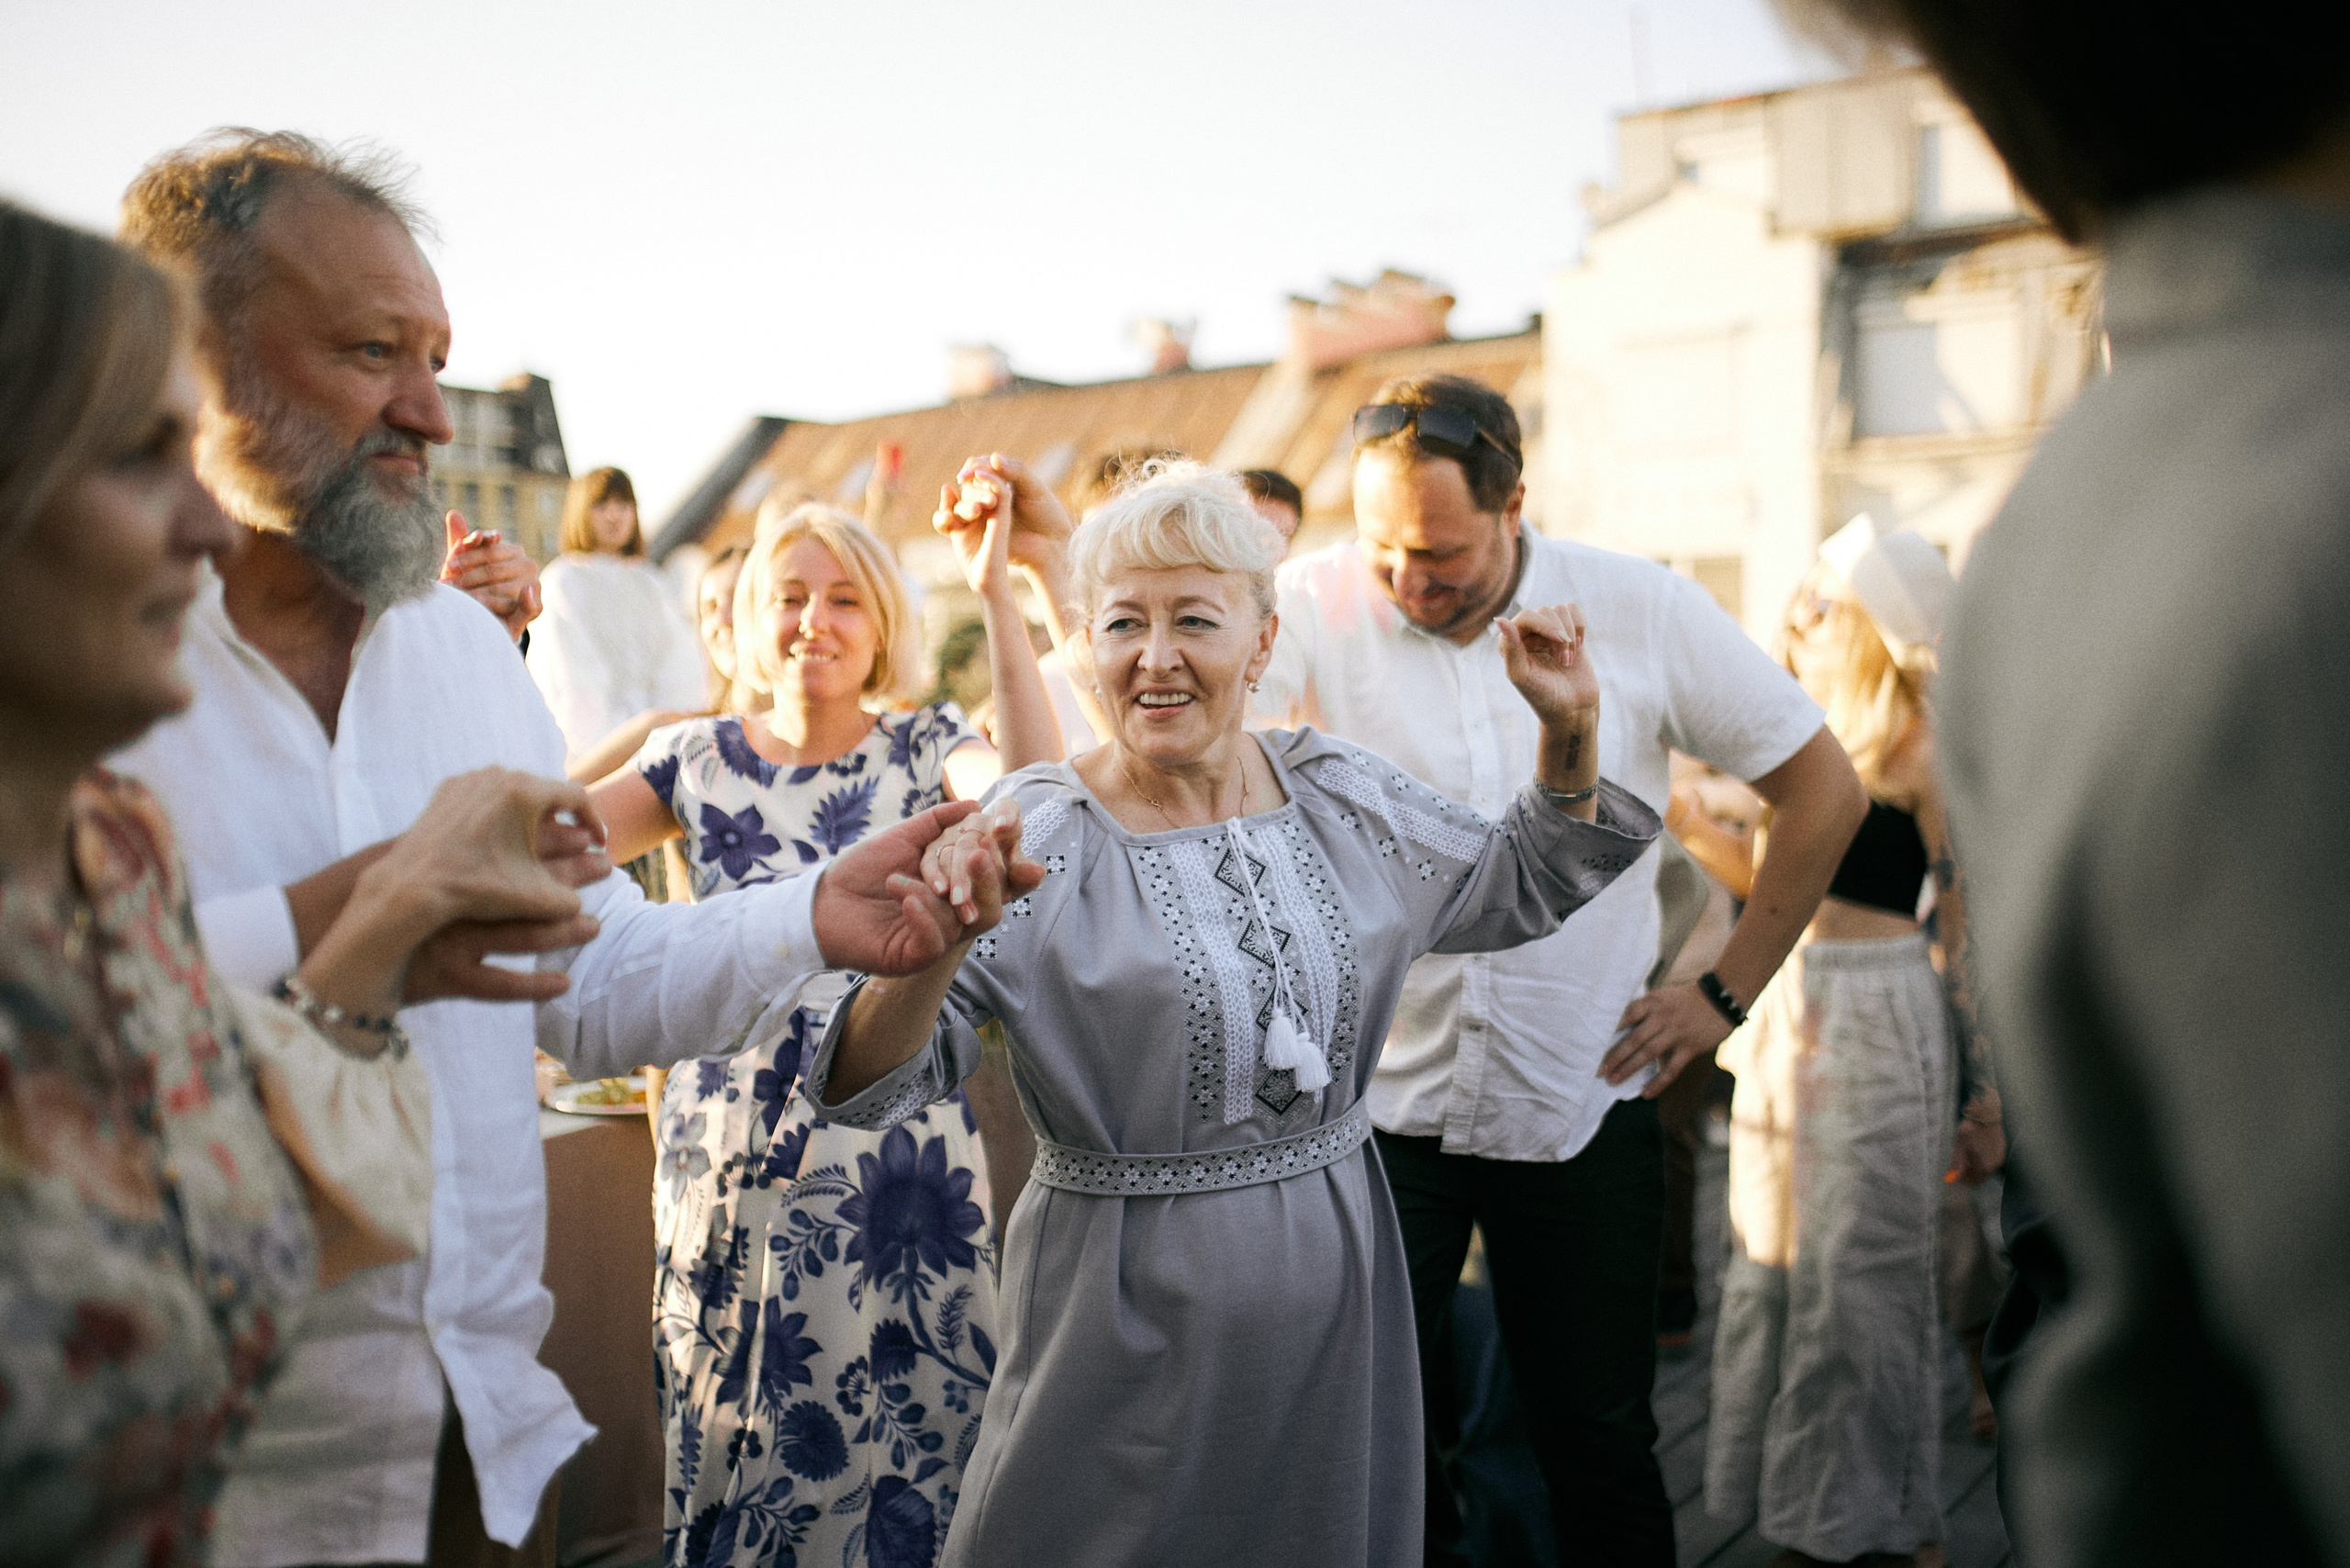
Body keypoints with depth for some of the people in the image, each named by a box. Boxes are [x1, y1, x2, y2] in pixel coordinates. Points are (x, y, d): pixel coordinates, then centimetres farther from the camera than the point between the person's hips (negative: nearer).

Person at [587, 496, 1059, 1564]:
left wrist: (998, 592, -23)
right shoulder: (700, 757, 3)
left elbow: (1032, 794, -23)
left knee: (892, 1434, 10)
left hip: (897, 1149, -1)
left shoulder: (927, 748, -1)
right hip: (731, 1150, 2)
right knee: (732, 1444, 14)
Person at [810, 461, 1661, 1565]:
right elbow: (869, 1091, -19)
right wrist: (925, 955, -39)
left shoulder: (1345, 798, 0)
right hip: (1129, 1318, -4)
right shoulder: (1034, 842, -15)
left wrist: (1569, 730, 2)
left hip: (1334, 1306, 5)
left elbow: (1521, 888, 16)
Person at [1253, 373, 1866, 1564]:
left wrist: (1725, 994, 2)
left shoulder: (1645, 610, -5)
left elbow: (1823, 789, 4)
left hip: (1584, 1106, 1)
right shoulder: (1315, 606, -8)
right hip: (1374, 1100, 0)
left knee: (1600, 1446, 14)